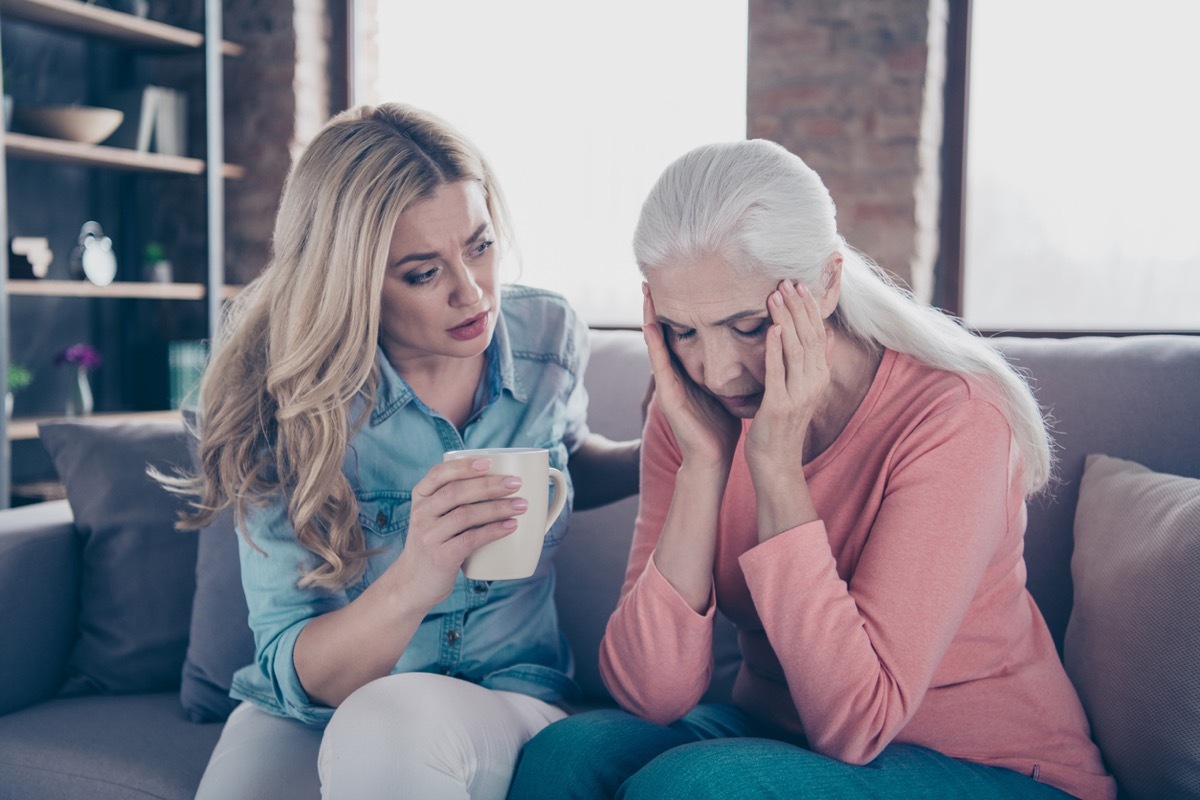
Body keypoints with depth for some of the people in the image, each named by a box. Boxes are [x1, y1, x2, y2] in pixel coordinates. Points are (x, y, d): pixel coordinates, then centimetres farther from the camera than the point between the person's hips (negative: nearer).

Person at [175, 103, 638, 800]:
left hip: (510, 699, 1)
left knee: (392, 722, -33)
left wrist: (662, 457, -3)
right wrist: (413, 587, -37)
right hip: (307, 718, 0)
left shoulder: (549, 337, -6)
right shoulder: (283, 400, -16)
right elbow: (297, 677, -17)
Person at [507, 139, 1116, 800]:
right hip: (777, 735, 4)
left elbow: (855, 725, -26)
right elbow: (649, 695, -15)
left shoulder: (952, 417, -22)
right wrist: (703, 463, -24)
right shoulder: (688, 411, -7)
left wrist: (777, 468, -29)